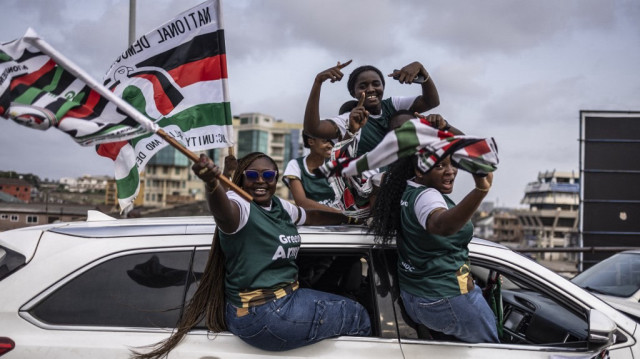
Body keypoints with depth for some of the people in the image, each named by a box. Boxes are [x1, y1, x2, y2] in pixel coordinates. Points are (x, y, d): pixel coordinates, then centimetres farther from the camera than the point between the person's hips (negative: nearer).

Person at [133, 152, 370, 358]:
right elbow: (222, 210, -42)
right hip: (262, 314, -9)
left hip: (285, 299, 9)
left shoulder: (281, 207, 8)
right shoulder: (240, 206, -18)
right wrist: (211, 184, -64)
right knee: (358, 316, 5)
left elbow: (313, 216, 27)